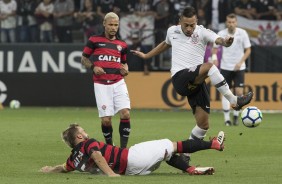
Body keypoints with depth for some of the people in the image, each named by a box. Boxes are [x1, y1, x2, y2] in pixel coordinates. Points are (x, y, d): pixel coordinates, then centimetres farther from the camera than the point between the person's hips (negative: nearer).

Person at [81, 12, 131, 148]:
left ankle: (123, 148, -7)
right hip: (101, 85, -2)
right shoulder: (94, 40, 4)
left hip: (118, 83, 2)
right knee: (106, 119, -6)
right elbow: (84, 59, 10)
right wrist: (93, 67, -9)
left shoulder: (122, 45, 13)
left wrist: (125, 69, 3)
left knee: (125, 113, -15)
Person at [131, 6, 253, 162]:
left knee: (203, 124, -2)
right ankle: (234, 101, -28)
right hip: (180, 78, -2)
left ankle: (186, 154, 15)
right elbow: (166, 44, 33)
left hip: (197, 82, 2)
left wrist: (225, 42, -43)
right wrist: (145, 56, 38)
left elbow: (218, 40, -19)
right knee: (208, 67, -30)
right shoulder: (172, 31, 9)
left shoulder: (202, 33, 2)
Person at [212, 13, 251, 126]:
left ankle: (236, 116, 10)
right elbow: (215, 48, 5)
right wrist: (214, 57, -17)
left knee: (239, 92, -8)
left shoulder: (242, 33, -5)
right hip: (225, 67, 0)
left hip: (239, 68, 0)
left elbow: (248, 50, -1)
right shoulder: (221, 34, -5)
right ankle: (227, 119, 2)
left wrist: (240, 62, -13)